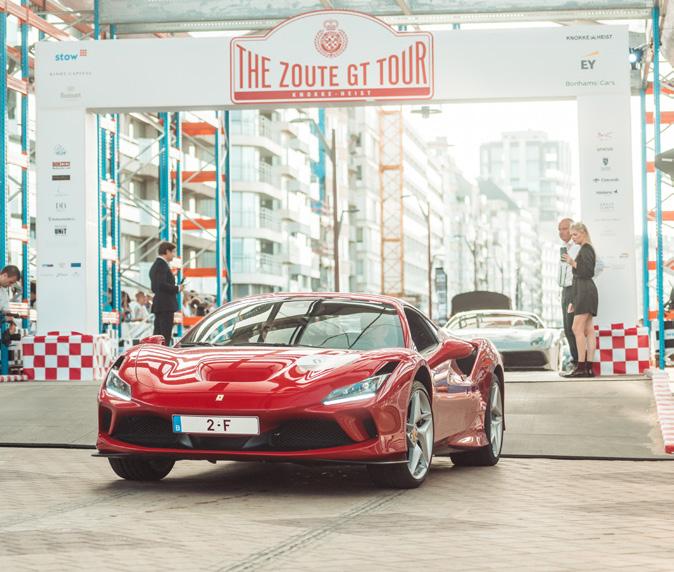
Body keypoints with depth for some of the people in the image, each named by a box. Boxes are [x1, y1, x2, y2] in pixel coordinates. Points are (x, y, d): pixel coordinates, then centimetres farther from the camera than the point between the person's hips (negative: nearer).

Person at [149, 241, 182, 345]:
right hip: (165, 305, -10)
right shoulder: (162, 264, -12)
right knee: (165, 336, -11)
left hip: (158, 305, 10)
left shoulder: (155, 265, 20)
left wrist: (175, 287, 17)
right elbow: (162, 285, -23)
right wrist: (177, 288, -11)